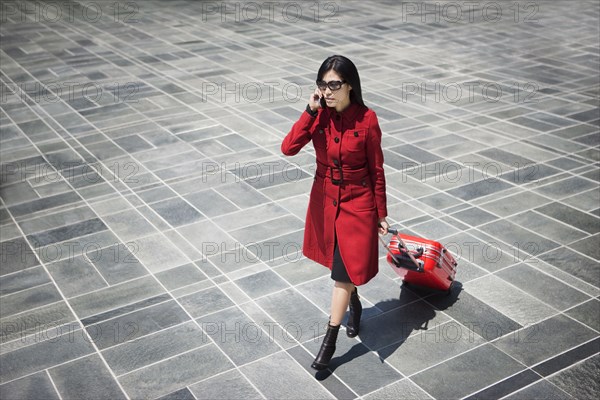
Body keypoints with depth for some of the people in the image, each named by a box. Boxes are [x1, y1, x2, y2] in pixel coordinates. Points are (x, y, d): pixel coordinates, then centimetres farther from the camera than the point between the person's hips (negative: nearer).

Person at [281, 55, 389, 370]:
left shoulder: (367, 119, -16)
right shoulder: (319, 115, -7)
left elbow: (377, 170, -8)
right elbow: (288, 148, -20)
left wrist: (381, 213, -3)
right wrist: (310, 111, -25)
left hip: (357, 202, -4)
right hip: (324, 198, 4)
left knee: (345, 269, -2)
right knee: (341, 262, 20)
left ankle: (330, 340, 8)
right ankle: (354, 304, 49)